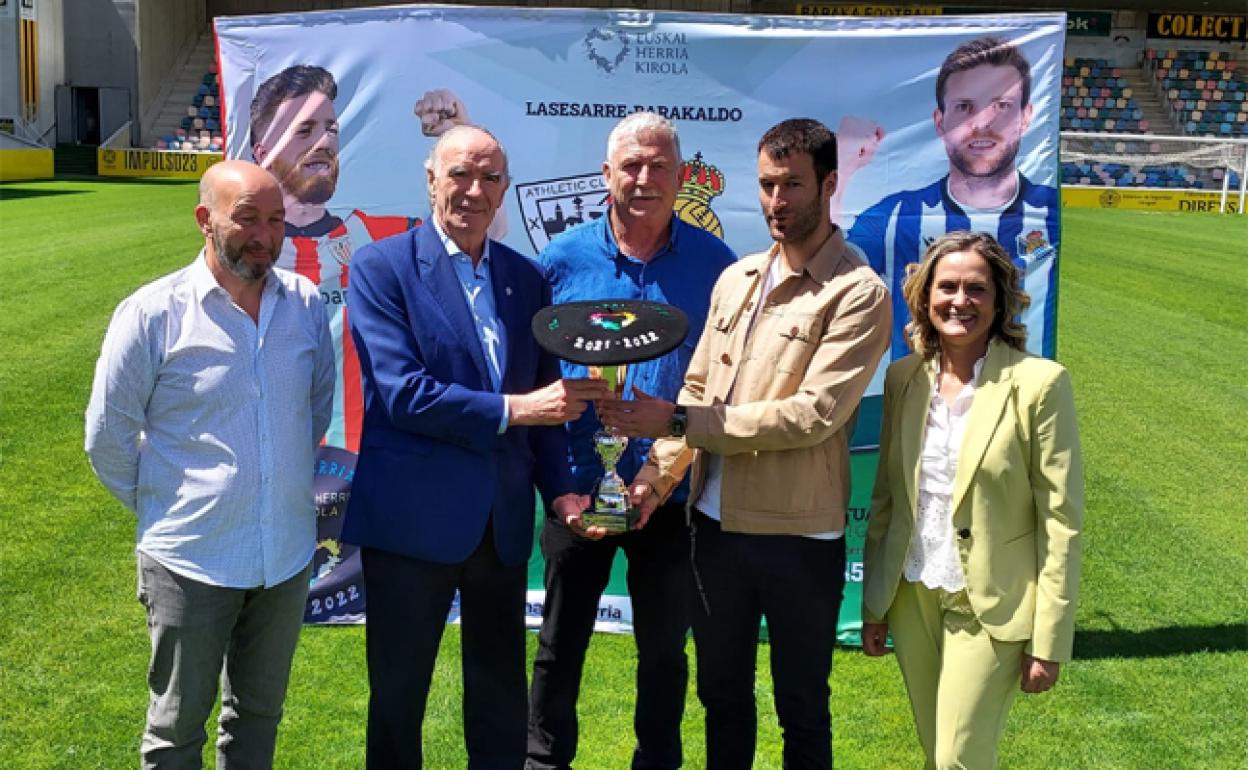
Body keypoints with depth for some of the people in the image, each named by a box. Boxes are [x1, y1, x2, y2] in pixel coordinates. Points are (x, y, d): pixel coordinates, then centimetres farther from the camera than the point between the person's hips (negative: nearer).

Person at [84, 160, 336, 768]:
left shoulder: (306, 302, -2)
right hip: (191, 561, -3)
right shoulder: (152, 313, -12)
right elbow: (107, 436, -4)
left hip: (287, 555, 4)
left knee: (258, 714, 20)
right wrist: (159, 507, 3)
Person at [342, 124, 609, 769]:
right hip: (412, 519, -4)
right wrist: (510, 410, -20)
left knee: (501, 703, 16)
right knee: (398, 698, 12)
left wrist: (559, 489, -2)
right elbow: (401, 393, -17)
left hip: (503, 523, 4)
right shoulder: (381, 267, -7)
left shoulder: (527, 278, 8)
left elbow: (547, 395, 10)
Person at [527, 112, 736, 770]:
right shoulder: (561, 259, -5)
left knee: (664, 649, 16)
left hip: (672, 496, 0)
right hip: (579, 491, 0)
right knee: (560, 643, 14)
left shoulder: (714, 263, -5)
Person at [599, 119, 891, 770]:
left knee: (802, 713, 13)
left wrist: (678, 421, -18)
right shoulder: (736, 278, 9)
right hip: (716, 523, 6)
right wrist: (658, 473, -6)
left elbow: (814, 413, -20)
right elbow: (697, 391, 10)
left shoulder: (859, 294, -11)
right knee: (721, 695, 21)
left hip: (798, 537, -5)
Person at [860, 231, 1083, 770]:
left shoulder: (1038, 383, -13)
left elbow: (1061, 521, -11)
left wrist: (1048, 642, -12)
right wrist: (873, 604, 10)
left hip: (990, 608, -4)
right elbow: (885, 496, 8)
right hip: (913, 598, 5)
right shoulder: (904, 377, 1)